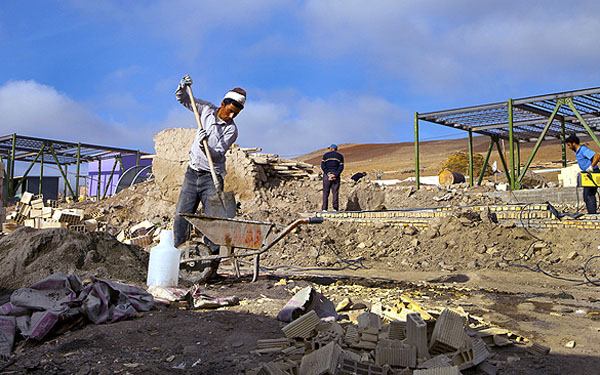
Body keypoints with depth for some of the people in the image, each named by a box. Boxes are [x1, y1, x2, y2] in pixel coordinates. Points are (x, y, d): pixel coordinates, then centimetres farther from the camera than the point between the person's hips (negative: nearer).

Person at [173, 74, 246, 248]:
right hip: (192, 173, 4)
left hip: (211, 177, -3)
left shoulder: (231, 129, -8)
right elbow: (183, 99, 15)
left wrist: (204, 146, -36)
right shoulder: (207, 109, 4)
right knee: (181, 216, 3)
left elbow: (218, 154, -17)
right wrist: (183, 87, -6)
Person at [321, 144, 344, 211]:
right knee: (335, 192, 2)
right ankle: (335, 208, -3)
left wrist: (328, 174, -12)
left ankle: (324, 208, -3)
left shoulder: (326, 155, 5)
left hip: (327, 175, -1)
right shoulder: (340, 156, 10)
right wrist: (335, 175, -11)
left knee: (325, 192, 2)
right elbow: (341, 167, -3)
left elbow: (323, 166, -7)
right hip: (336, 176, 1)